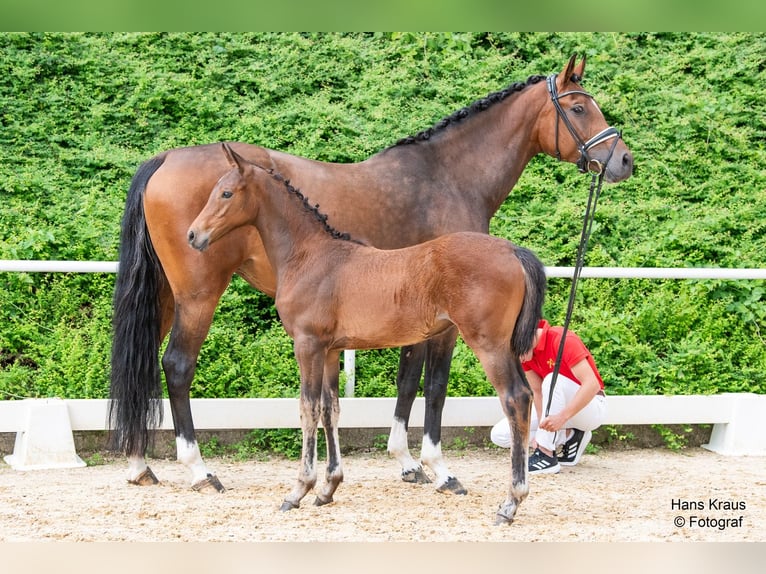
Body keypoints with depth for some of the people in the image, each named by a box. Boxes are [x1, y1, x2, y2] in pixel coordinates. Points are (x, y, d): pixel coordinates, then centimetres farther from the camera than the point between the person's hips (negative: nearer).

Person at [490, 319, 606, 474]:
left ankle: (546, 455, -32)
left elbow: (592, 384, -33)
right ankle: (567, 438, -3)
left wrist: (562, 416, -42)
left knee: (554, 381, -37)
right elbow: (538, 391, -8)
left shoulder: (563, 339, -26)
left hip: (592, 406, -7)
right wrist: (543, 425, -23)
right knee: (500, 434, -8)